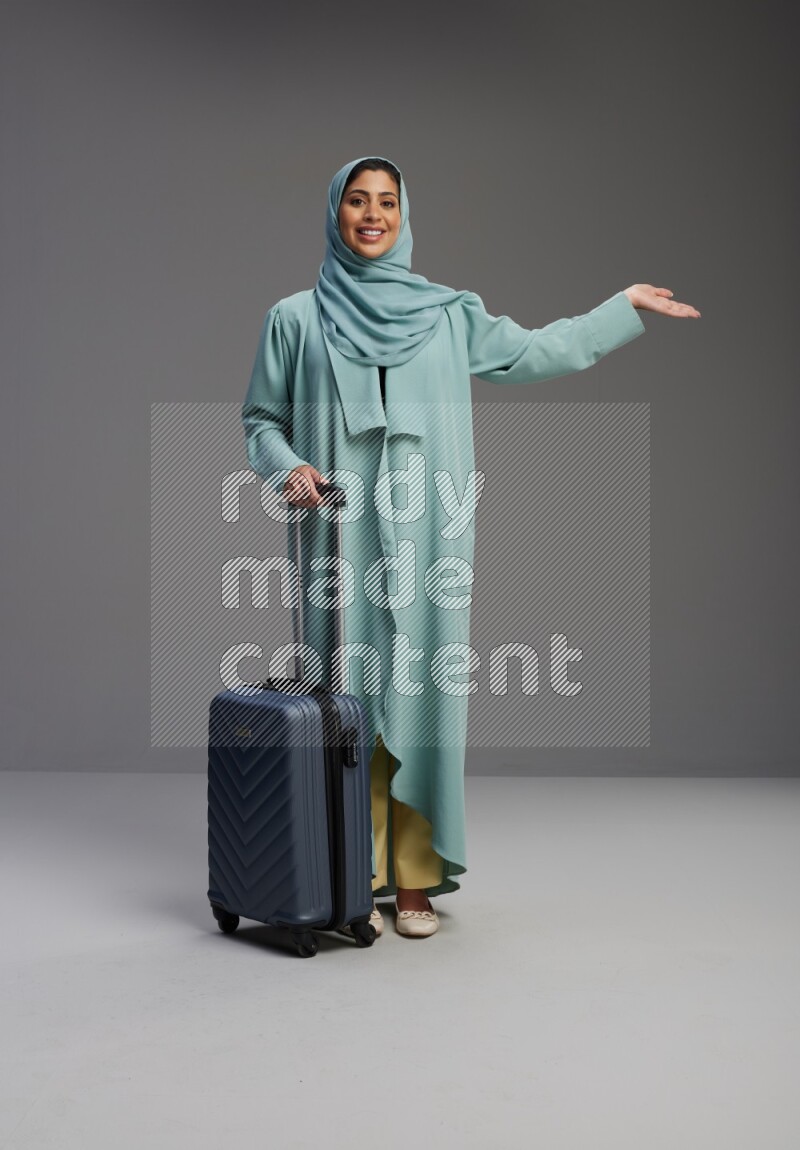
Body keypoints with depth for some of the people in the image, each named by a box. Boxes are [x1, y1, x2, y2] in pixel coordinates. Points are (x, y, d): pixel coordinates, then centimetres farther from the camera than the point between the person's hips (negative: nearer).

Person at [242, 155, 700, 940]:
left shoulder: (446, 313, 12)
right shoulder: (294, 319, 8)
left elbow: (534, 353, 21)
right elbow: (260, 419, 10)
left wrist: (625, 306, 23)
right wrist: (287, 467, -11)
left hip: (423, 536, 1)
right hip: (342, 535, -1)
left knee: (420, 692, 0)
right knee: (348, 696, -2)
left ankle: (415, 881, 8)